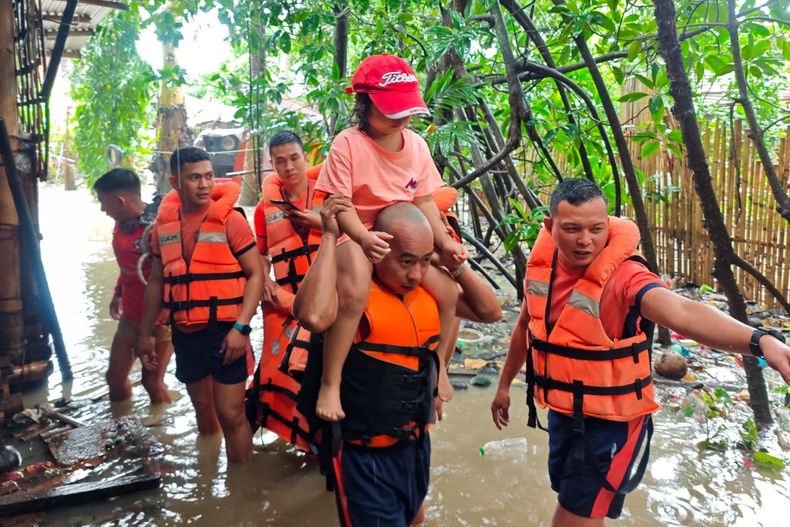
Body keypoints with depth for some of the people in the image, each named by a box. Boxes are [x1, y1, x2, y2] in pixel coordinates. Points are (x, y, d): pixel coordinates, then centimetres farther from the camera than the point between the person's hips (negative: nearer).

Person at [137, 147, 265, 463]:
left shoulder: (229, 218, -8)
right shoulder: (164, 224, 6)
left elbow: (255, 274, -10)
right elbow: (156, 282, 13)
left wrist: (240, 327, -18)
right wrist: (144, 334, 14)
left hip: (224, 330, -5)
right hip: (184, 333, 5)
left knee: (230, 414, -4)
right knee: (202, 406, 19)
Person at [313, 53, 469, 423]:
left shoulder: (416, 144, 4)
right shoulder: (348, 144, -15)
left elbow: (424, 200, 8)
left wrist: (444, 243, -4)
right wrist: (364, 237, -37)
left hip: (402, 234, 7)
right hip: (355, 234, -6)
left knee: (448, 291, -3)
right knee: (355, 292, -37)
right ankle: (330, 385, -22)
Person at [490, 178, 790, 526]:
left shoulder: (624, 276, -26)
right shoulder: (541, 264, -6)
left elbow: (681, 313, -46)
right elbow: (526, 325, 11)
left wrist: (760, 340, -65)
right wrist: (505, 384, 21)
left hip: (610, 423, -6)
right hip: (562, 412, 7)